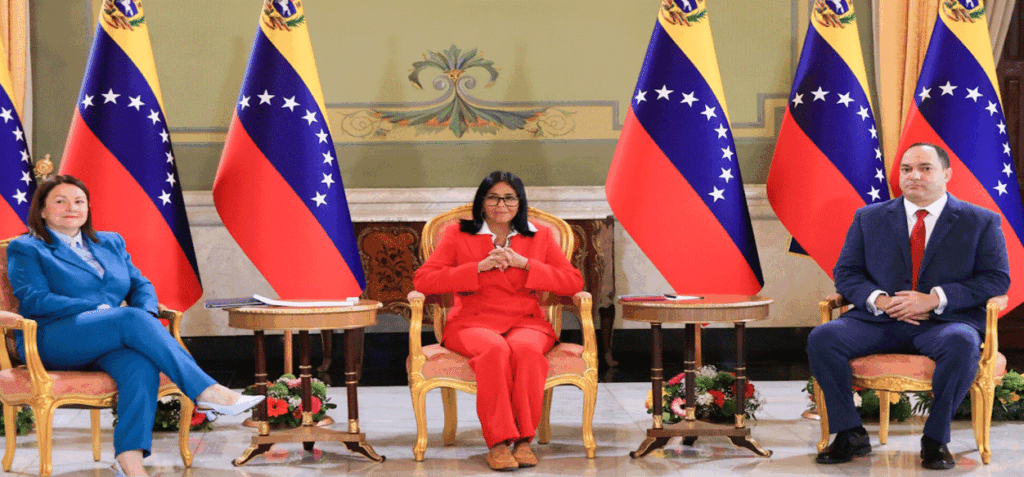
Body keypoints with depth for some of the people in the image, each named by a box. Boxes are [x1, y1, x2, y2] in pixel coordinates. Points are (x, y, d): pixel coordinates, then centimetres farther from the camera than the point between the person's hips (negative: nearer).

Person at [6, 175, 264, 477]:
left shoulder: (111, 243, 26)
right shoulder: (26, 249, 10)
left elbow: (140, 285, 20)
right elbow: (34, 300, -5)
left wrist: (147, 311, -6)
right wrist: (97, 311, -14)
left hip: (109, 343, 5)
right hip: (52, 344, -5)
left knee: (141, 365, -33)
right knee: (132, 319, -32)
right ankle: (206, 392, -38)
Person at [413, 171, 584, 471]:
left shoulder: (540, 237, 18)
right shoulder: (458, 235, 13)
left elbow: (573, 282, 6)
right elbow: (423, 280, 0)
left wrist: (523, 263, -6)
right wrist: (479, 267, -9)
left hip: (526, 323, 1)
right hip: (473, 323, -1)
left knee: (526, 349, -36)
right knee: (495, 350, -37)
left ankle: (523, 439, -31)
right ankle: (498, 442, -36)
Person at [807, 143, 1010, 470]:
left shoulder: (981, 222, 8)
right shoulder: (869, 218, 15)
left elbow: (997, 279, -1)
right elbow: (846, 273, 10)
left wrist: (935, 299, -15)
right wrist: (879, 300, -13)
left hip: (946, 321, -2)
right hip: (879, 321, 2)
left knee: (961, 344, -38)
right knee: (821, 339, -24)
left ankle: (935, 439, -20)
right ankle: (850, 435, -11)